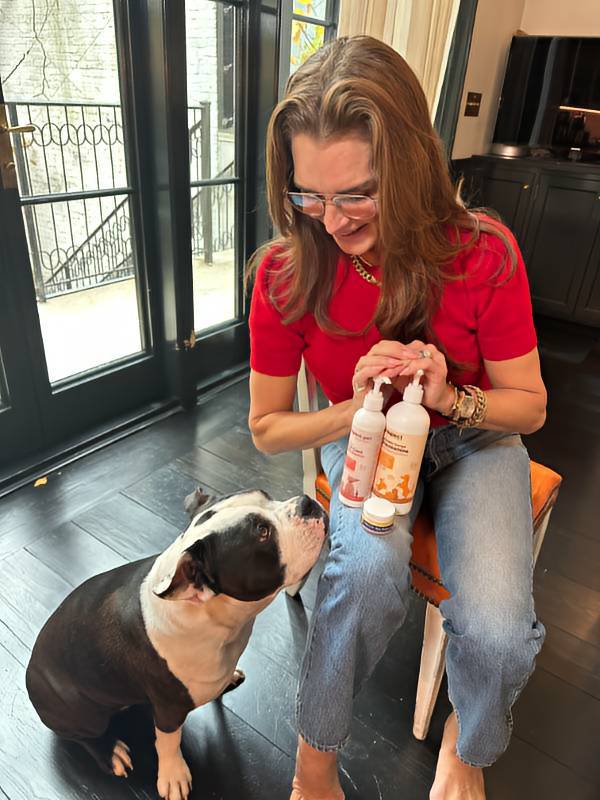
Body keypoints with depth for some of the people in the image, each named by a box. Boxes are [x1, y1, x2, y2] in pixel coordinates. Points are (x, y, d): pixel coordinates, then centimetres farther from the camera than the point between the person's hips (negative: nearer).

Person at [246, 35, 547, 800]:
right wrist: (359, 408, -27)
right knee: (369, 571, -33)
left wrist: (449, 397, -30)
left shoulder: (482, 255, -22)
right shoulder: (286, 272, -20)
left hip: (472, 437, 1)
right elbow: (267, 428, -10)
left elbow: (530, 407, -10)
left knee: (495, 630, -22)